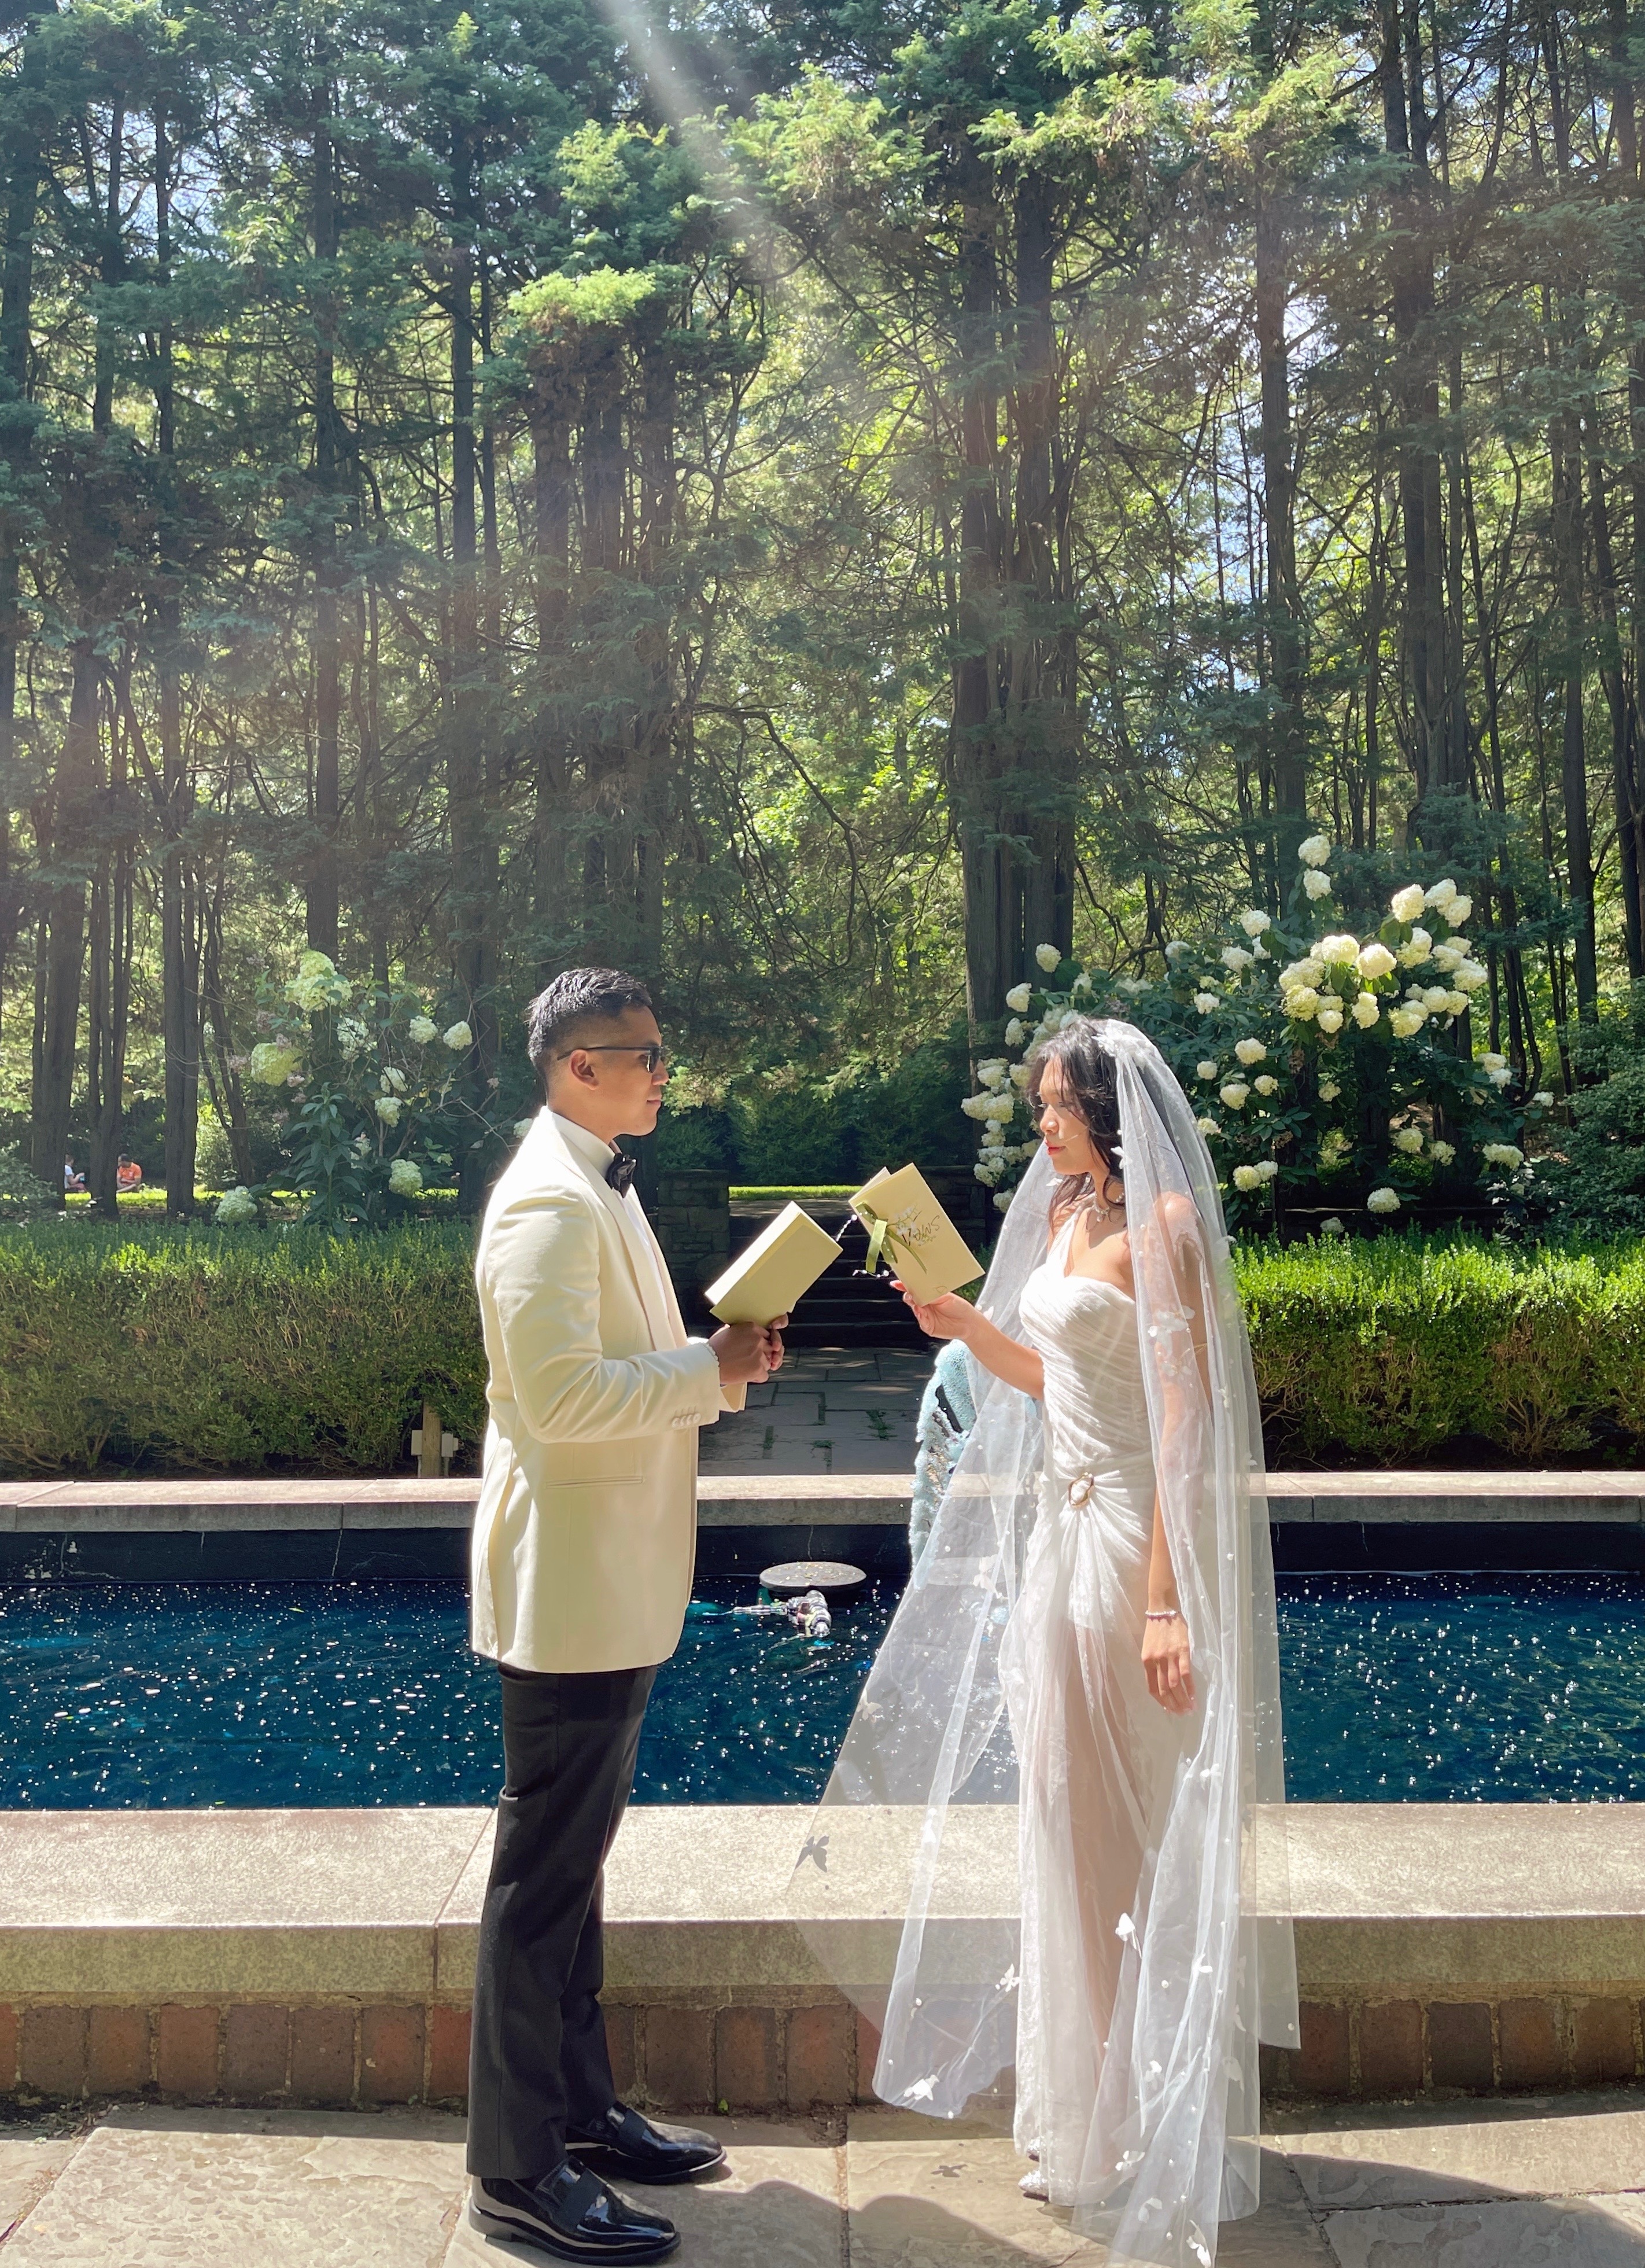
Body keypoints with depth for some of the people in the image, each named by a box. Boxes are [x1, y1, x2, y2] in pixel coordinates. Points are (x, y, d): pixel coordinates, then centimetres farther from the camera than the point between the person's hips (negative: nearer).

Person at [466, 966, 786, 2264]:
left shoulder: (600, 1188, 14)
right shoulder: (548, 1202, -19)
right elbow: (560, 1393, -27)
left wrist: (716, 1361, 4)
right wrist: (710, 1368, -19)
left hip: (614, 1584, 10)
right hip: (570, 1585, -10)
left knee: (575, 1860, 19)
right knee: (546, 1869, 1)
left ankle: (579, 2109, 33)